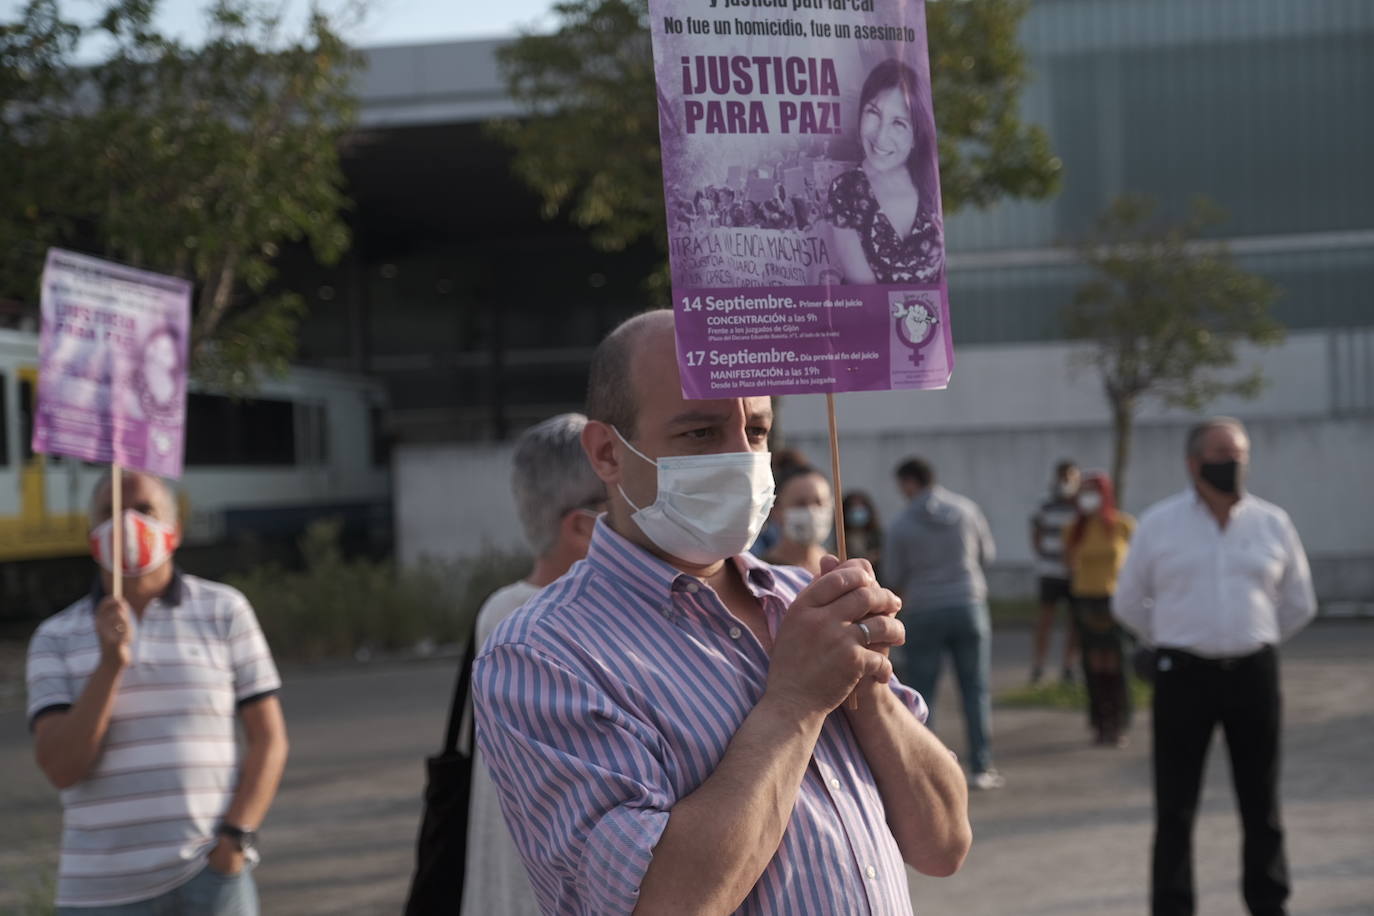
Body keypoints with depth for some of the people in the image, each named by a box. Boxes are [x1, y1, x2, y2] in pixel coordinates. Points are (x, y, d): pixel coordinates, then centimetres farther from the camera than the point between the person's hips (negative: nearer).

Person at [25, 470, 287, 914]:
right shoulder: (55, 639, 5)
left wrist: (235, 839, -8)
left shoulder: (224, 611, 4)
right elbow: (60, 768, -6)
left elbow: (269, 739, 4)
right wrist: (111, 663, -16)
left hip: (209, 875, -1)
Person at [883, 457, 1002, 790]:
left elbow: (893, 577, 0)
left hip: (923, 613, -2)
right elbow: (987, 553, 11)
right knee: (975, 690, 6)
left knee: (922, 692, 6)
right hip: (968, 606, 2)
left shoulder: (902, 525, -6)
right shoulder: (966, 509, 0)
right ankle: (980, 767, 6)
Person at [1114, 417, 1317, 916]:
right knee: (1176, 805, 2)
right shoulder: (1158, 524, -1)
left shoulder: (1272, 523, 4)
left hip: (1254, 673, 2)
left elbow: (1298, 603, 15)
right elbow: (1128, 602, 10)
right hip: (1184, 673, -2)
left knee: (1261, 801, 10)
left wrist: (1253, 642, 14)